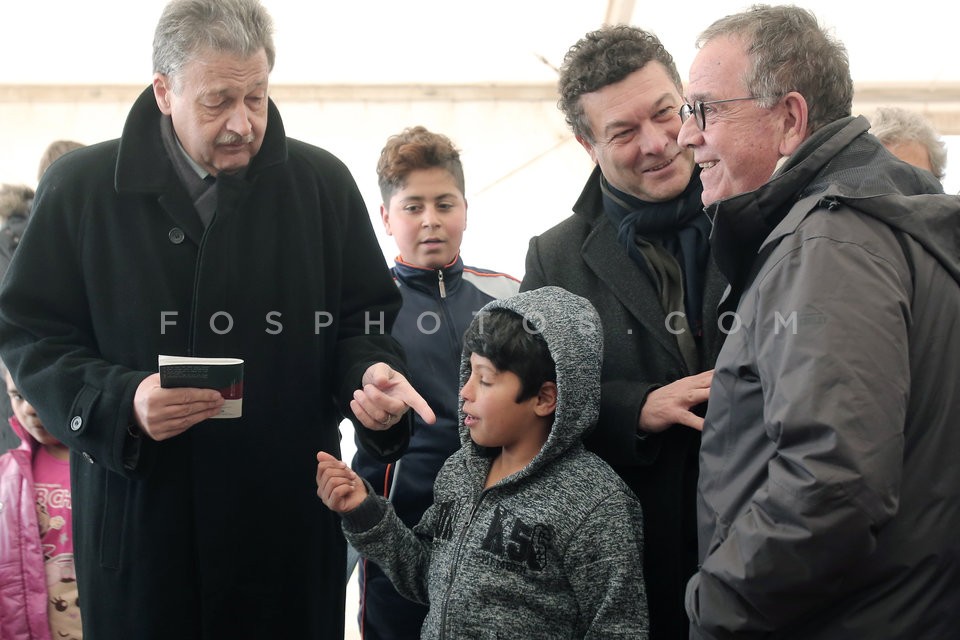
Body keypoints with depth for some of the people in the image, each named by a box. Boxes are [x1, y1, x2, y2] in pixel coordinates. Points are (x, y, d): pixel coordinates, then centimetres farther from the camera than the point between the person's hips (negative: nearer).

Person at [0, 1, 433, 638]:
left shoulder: (324, 184, 2)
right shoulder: (80, 187, -1)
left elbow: (362, 322, 10)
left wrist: (371, 372, -13)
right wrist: (120, 402, -16)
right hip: (136, 524, -1)